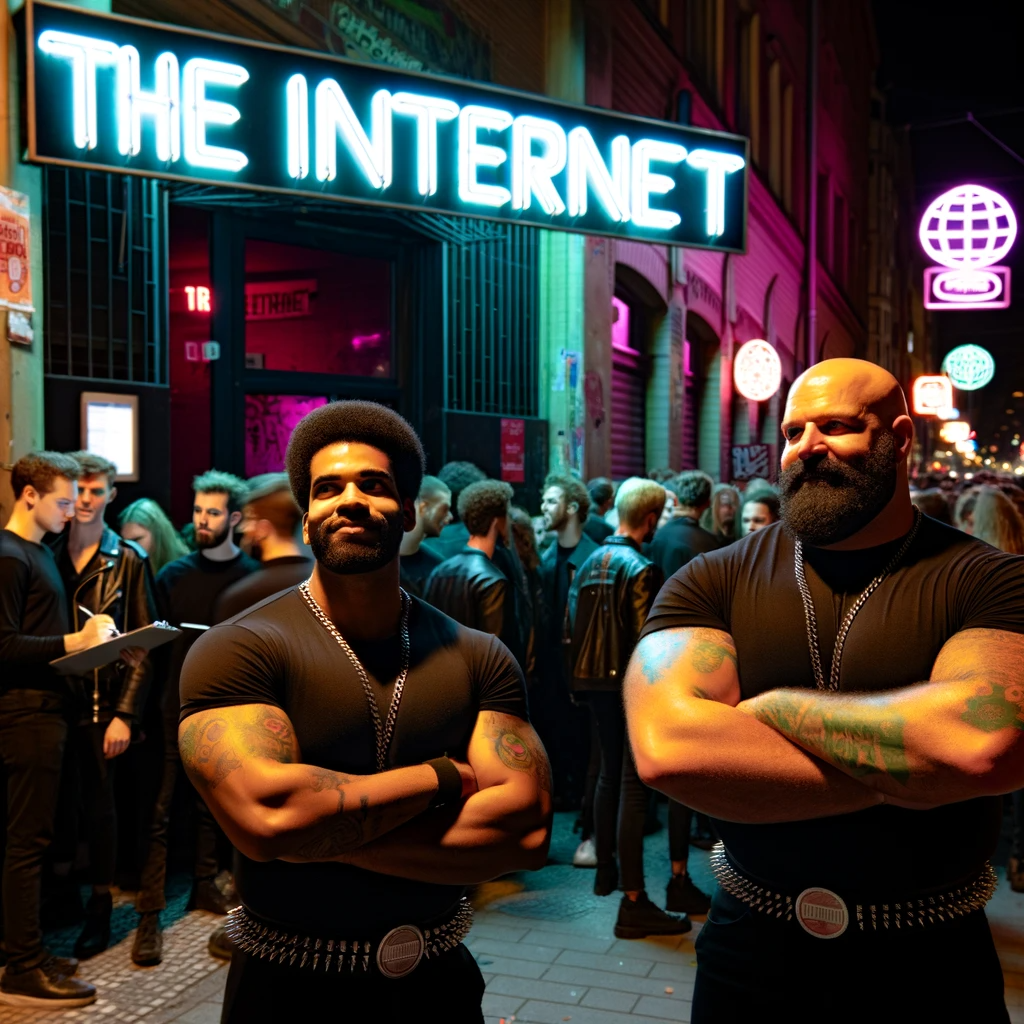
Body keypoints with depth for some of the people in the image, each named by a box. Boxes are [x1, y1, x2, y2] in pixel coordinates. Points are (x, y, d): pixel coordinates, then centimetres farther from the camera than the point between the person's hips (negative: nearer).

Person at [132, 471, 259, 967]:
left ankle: (205, 884, 30)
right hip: (176, 707, 0)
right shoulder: (174, 574, 4)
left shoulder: (253, 576, 1)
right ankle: (149, 914, 1)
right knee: (160, 812, -3)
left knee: (212, 803, 14)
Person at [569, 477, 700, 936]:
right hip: (631, 687, -8)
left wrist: (582, 680, 16)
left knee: (610, 774, 22)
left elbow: (574, 623, 9)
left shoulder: (590, 562, 7)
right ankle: (633, 903, -4)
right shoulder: (641, 569, -16)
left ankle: (605, 867, 37)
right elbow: (646, 640, -20)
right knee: (633, 785, -6)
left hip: (596, 683, 8)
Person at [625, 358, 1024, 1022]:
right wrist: (901, 775, -21)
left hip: (931, 962, -1)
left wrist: (769, 706, -19)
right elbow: (667, 748, -22)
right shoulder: (714, 580, -6)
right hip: (752, 948, 1)